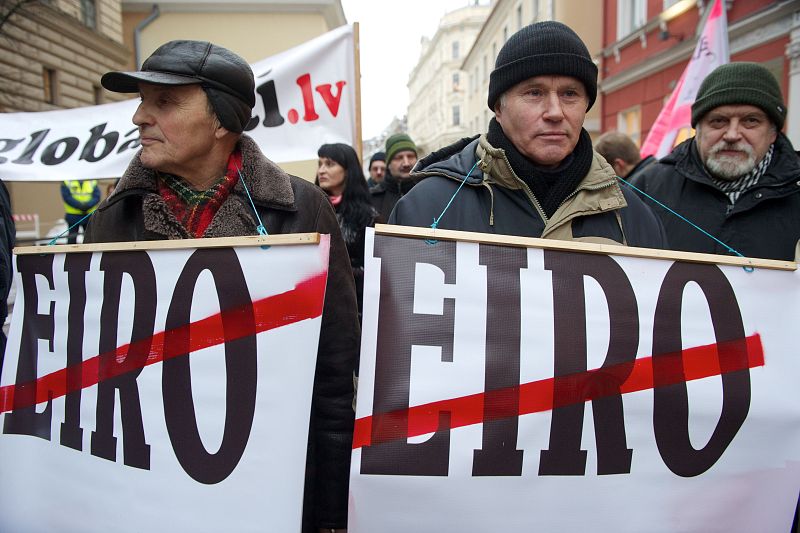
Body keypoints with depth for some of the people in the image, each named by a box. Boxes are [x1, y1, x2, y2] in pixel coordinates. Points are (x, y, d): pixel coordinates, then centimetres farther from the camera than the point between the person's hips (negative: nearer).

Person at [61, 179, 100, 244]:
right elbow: (66, 197, -10)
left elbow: (96, 197, -5)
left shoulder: (93, 181, 4)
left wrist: (87, 205, -21)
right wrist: (79, 206, -21)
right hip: (73, 216, -1)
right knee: (72, 238, 5)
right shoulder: (67, 181, -1)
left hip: (89, 215, 2)